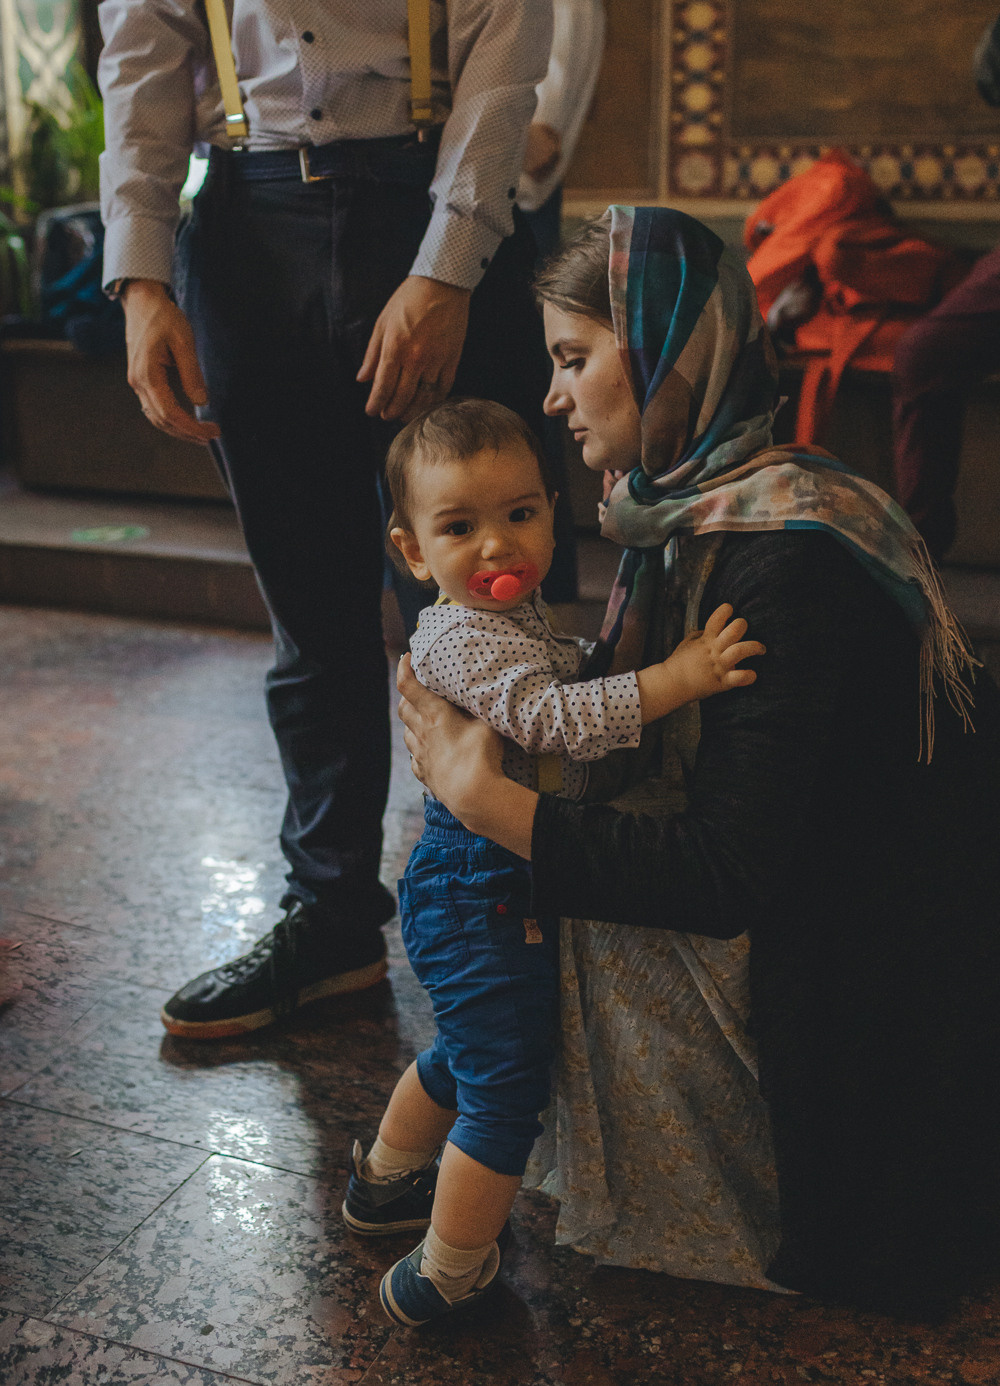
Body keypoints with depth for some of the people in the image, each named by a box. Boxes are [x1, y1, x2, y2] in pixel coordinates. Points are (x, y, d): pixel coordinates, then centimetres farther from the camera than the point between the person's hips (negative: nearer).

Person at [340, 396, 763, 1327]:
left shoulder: (516, 618, 8)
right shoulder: (459, 639, -23)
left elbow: (567, 672, 27)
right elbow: (551, 718, -36)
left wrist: (615, 654, 10)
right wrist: (674, 679, -40)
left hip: (479, 890, 10)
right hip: (485, 898, -10)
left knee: (465, 1053, 28)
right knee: (507, 1090, 1)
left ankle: (383, 1183, 49)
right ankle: (448, 1278, 16)